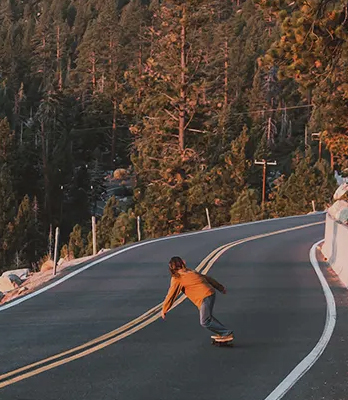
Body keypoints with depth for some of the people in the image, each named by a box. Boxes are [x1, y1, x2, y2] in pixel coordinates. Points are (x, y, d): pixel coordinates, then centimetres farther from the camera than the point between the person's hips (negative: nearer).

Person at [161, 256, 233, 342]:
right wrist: (220, 287, 37)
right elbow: (207, 278, 27)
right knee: (207, 317, 24)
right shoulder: (191, 272, 22)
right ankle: (221, 333, 24)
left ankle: (227, 334, -3)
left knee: (205, 322, -3)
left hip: (205, 297, -8)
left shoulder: (177, 279, 1)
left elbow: (171, 295, 1)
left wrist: (164, 310, 9)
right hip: (211, 293, 8)